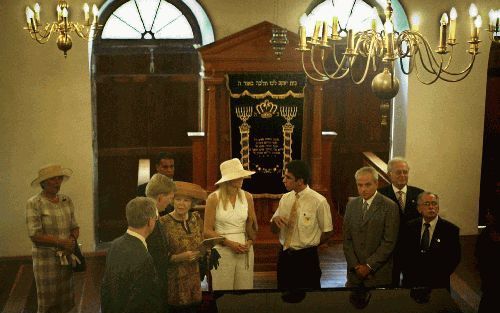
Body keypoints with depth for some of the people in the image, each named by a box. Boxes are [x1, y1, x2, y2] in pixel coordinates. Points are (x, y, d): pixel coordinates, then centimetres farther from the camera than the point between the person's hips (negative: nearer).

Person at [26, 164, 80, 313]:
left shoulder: (66, 201, 5)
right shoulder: (33, 204, -12)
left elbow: (75, 227, 9)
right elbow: (34, 235, -17)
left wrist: (72, 240, -13)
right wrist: (61, 242, -20)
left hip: (66, 258, 5)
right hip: (45, 258, -5)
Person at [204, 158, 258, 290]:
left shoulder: (247, 197, 5)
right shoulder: (214, 198, -6)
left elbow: (254, 227, 15)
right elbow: (207, 231, -5)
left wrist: (250, 242, -4)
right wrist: (230, 243, -13)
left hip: (245, 250, 3)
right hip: (222, 251, -3)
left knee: (245, 289, 4)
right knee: (223, 291, -1)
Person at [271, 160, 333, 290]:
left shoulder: (319, 201, -12)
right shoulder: (285, 199, 5)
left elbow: (327, 232, -5)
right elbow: (274, 230, 11)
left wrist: (309, 246, 3)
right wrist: (275, 220, -11)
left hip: (306, 258, -5)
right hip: (284, 255, 5)